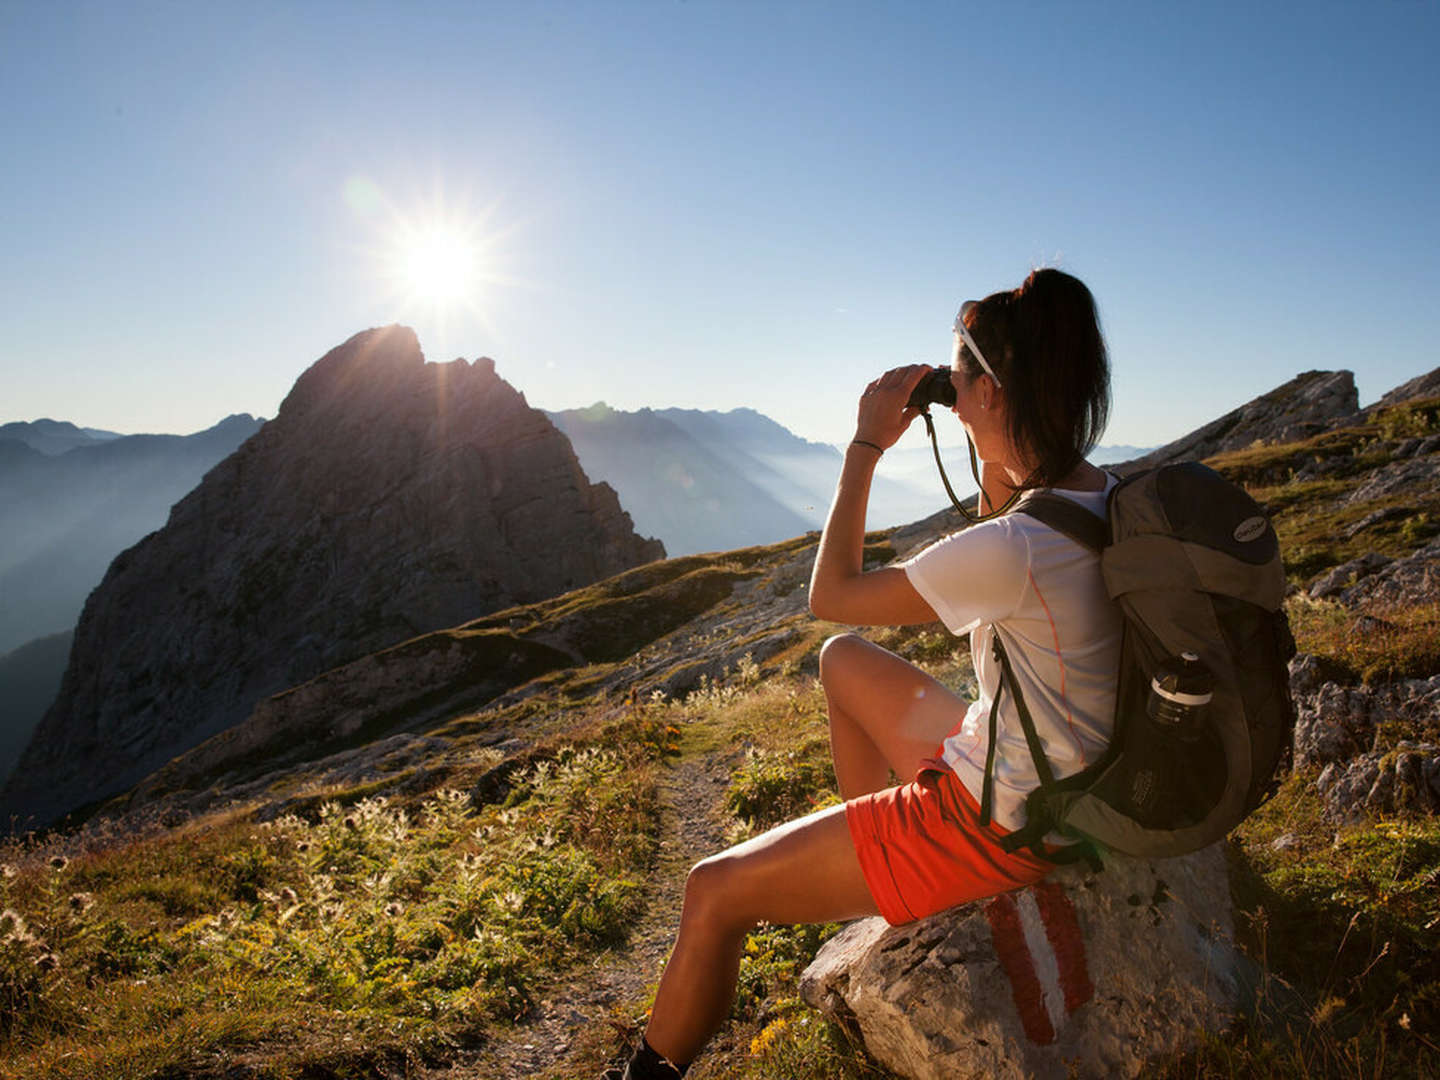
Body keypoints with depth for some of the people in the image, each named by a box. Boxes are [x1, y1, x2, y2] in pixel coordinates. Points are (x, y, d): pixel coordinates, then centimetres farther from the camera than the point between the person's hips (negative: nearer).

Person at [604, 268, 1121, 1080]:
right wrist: (996, 463, 5)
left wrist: (866, 445, -11)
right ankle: (878, 874, 36)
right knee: (844, 663, 25)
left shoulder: (1011, 550, -31)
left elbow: (830, 594, -17)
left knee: (715, 895, -3)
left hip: (993, 824, -9)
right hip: (1059, 788, 9)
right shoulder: (1105, 497, -4)